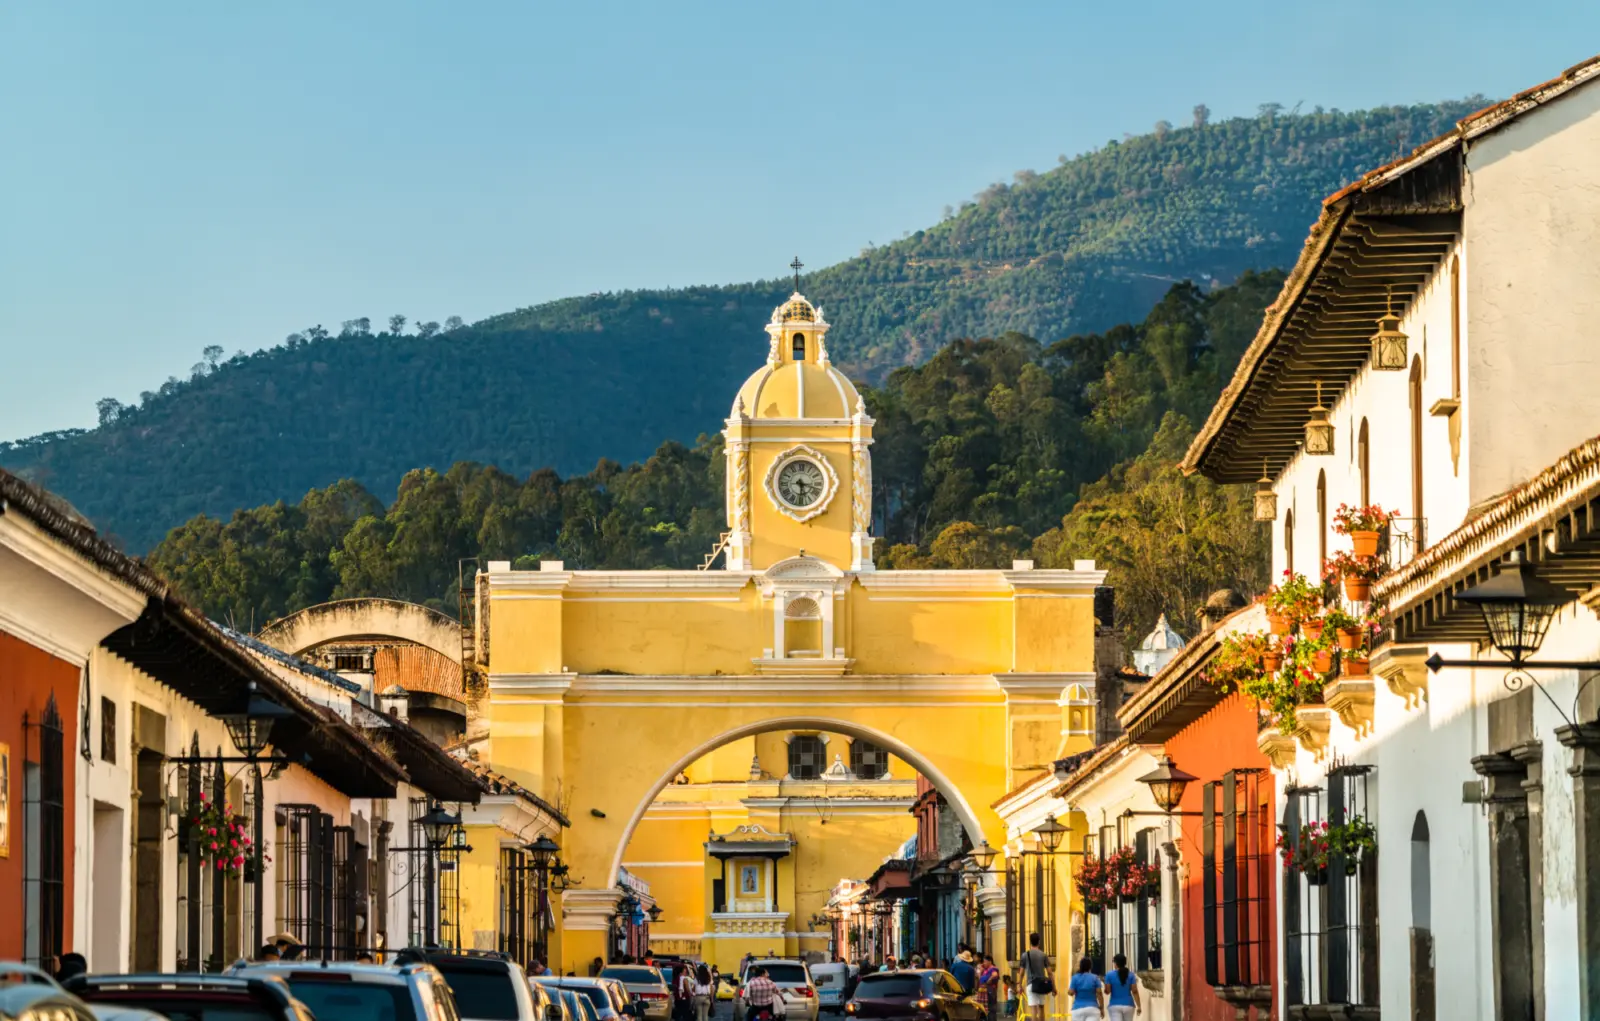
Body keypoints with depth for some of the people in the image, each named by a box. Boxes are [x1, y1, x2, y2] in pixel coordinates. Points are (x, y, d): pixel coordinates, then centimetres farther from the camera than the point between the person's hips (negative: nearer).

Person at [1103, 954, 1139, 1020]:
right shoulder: (1131, 975, 1)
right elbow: (1135, 991, -4)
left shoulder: (1110, 975, -4)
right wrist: (1139, 1006, -2)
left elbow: (1107, 991, -4)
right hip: (1128, 1005, 2)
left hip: (1115, 1005, -2)